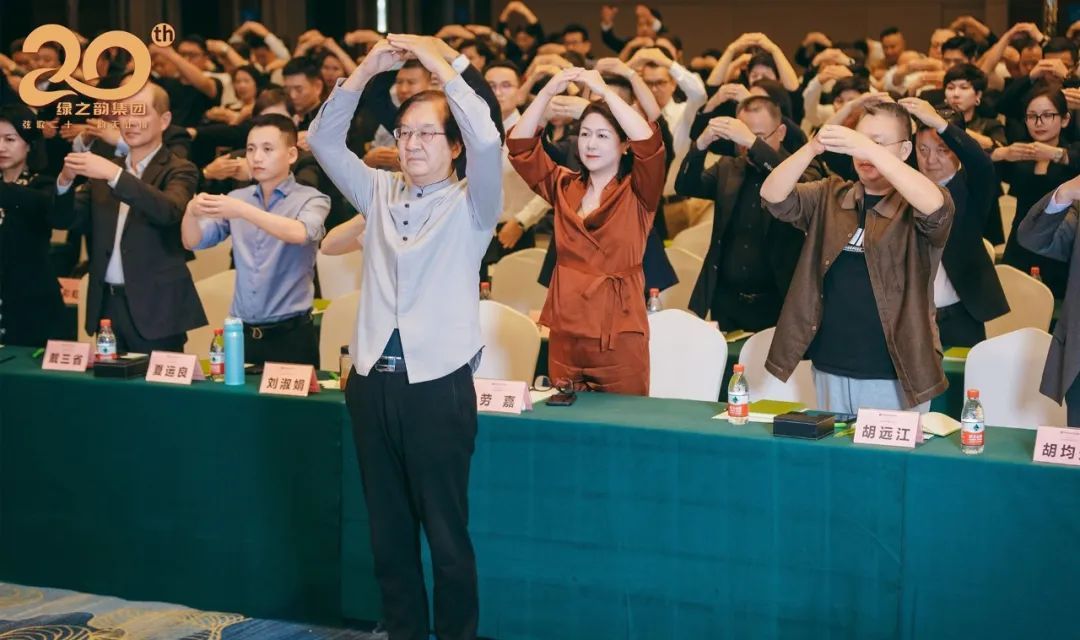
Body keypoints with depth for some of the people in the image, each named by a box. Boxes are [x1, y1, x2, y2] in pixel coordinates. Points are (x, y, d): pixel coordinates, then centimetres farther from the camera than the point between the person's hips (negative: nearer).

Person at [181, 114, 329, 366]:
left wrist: (243, 211, -34)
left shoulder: (310, 199, -2)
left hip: (291, 334, -3)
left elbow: (300, 233, -23)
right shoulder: (237, 198, 10)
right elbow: (193, 242, 3)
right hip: (241, 332, 4)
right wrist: (192, 212, -20)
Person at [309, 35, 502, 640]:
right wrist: (366, 71, -1)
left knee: (446, 531, 3)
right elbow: (324, 139, 9)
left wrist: (441, 63, -15)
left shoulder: (470, 204, -2)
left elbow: (488, 141, -20)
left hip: (438, 383, -5)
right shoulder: (379, 192, 12)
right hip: (374, 380, 5)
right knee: (388, 529, 12)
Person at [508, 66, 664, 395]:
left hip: (620, 336, -4)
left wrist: (604, 90, -17)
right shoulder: (564, 187, 11)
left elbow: (649, 142, -18)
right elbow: (520, 144, 3)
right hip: (565, 333, 4)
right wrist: (549, 90, -7)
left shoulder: (637, 193, 0)